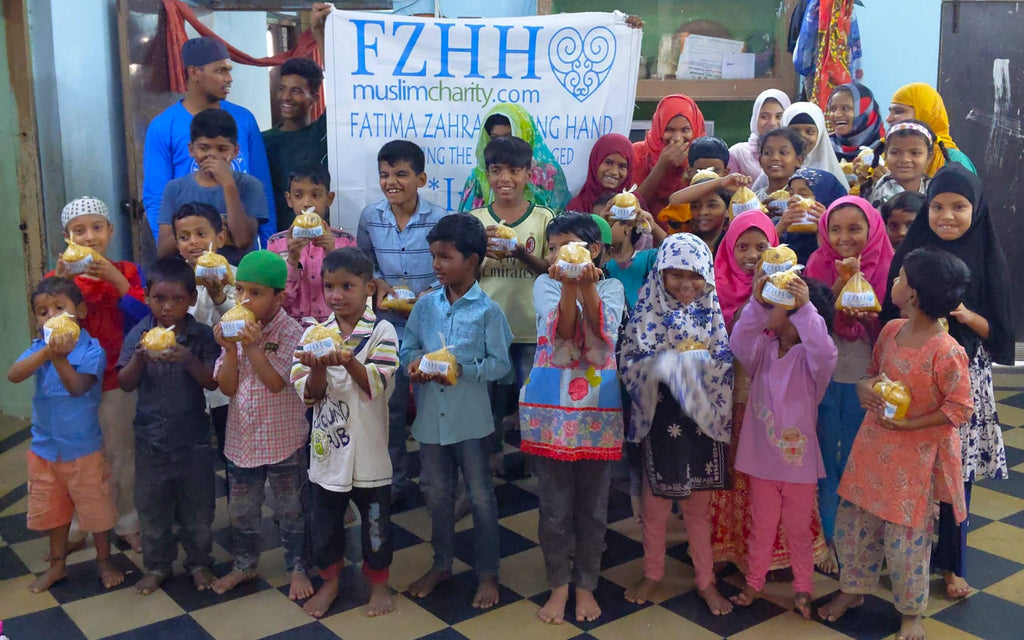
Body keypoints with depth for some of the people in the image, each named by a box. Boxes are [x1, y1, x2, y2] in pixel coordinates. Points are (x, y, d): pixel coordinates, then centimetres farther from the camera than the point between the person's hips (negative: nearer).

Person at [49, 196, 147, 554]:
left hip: (117, 379, 0)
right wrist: (61, 282, -24)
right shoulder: (58, 276, -1)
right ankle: (76, 529, 24)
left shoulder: (125, 272, -2)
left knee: (120, 453, 12)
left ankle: (127, 524, 26)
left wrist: (116, 279, -23)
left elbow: (144, 318, -14)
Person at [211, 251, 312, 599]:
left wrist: (252, 347, -30)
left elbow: (277, 382, -24)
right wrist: (230, 350, -19)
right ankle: (244, 564, 38)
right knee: (241, 508, 18)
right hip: (242, 437, 5)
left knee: (290, 508, 11)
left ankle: (296, 567, 27)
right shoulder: (234, 329, -2)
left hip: (283, 439, -4)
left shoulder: (290, 332, -16)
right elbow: (227, 387, -5)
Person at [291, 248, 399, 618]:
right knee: (324, 521, 15)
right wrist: (318, 369, -23)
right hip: (327, 448, 3)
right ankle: (330, 580, 37)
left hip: (369, 449, -3)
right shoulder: (314, 334, 0)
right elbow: (307, 394, -3)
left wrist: (349, 362, -31)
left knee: (375, 521, 13)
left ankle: (378, 582, 33)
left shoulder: (381, 331, -8)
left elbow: (378, 385, -16)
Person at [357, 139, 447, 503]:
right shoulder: (370, 218, -1)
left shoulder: (439, 219, -11)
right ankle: (396, 480, 29)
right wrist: (380, 284, -7)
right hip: (389, 325, 3)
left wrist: (429, 294, -20)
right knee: (390, 407, 12)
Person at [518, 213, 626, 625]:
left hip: (598, 410, 0)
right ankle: (559, 585, 24)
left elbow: (604, 334, -17)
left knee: (593, 505, 10)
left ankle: (586, 585, 27)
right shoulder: (545, 284, 2)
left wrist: (587, 284, -27)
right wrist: (569, 286, -27)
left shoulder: (611, 287, 3)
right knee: (554, 506, 7)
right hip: (551, 409, 0)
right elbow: (561, 332, -15)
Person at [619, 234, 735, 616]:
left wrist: (695, 364, -22)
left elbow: (725, 366, -5)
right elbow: (629, 362, -12)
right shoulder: (649, 311, -5)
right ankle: (652, 574, 31)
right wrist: (664, 365, -27)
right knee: (656, 504, 12)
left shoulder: (711, 313, 0)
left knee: (698, 504, 13)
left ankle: (705, 580, 28)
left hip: (702, 418, 1)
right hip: (661, 417, -1)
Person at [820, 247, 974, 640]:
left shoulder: (946, 352, -23)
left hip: (914, 454, -6)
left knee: (905, 534, 7)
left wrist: (908, 424, -20)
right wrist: (865, 387, -9)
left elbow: (959, 409, -17)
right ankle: (853, 588, 38)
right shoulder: (891, 331, -2)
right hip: (873, 444, 6)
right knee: (854, 520, 15)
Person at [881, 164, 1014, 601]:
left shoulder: (989, 261, -1)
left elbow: (999, 331, 0)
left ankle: (952, 563, 23)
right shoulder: (911, 254, -1)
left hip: (964, 379, 0)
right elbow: (890, 317, 4)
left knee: (957, 471, 5)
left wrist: (967, 316, -16)